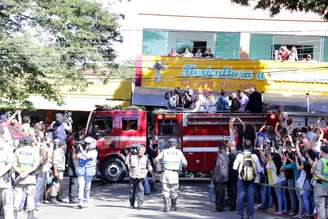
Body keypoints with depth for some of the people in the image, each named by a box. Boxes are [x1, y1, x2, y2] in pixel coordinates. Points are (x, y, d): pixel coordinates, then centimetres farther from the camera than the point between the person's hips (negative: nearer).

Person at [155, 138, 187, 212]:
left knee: (165, 191, 3)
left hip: (166, 173, 0)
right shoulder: (179, 152, 1)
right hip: (175, 174, 0)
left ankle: (166, 206, -4)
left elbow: (157, 159, 6)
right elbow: (185, 163, 2)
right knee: (174, 191, 13)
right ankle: (173, 206, 23)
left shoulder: (164, 152, 2)